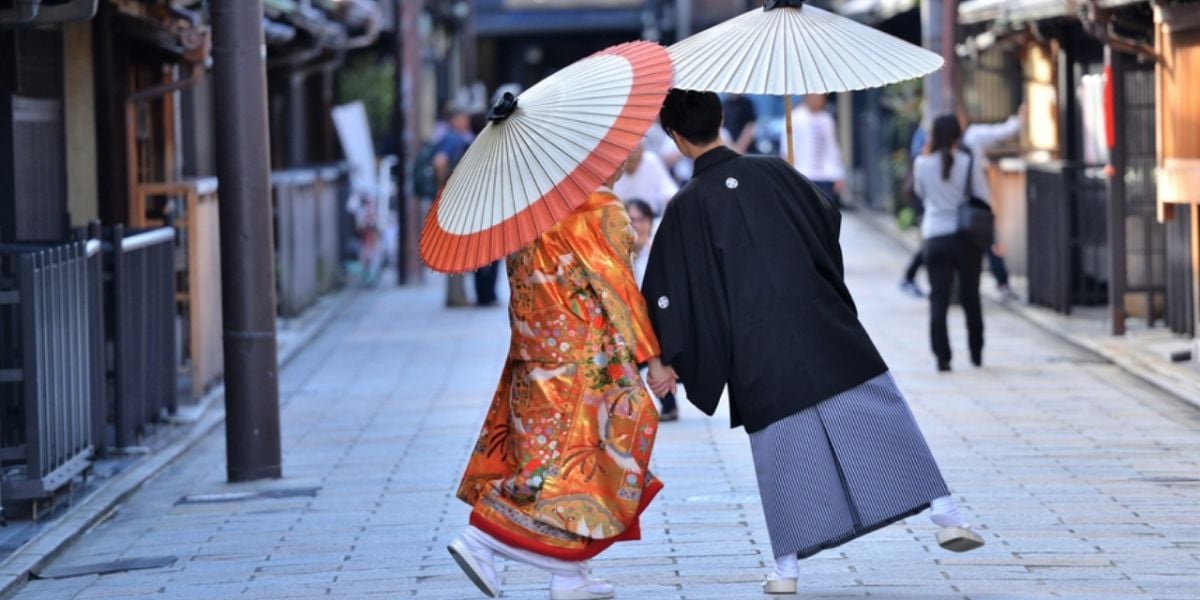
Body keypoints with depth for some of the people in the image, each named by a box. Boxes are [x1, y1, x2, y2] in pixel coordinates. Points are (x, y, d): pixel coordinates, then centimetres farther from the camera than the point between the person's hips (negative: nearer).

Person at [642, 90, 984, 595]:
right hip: (824, 328, 1)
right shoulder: (772, 172, 0)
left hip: (759, 354, -1)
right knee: (882, 417, 5)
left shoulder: (686, 207, -5)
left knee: (782, 449, 9)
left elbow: (666, 288, -4)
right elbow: (829, 218, 15)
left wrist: (660, 357, 3)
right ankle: (945, 514, 0)